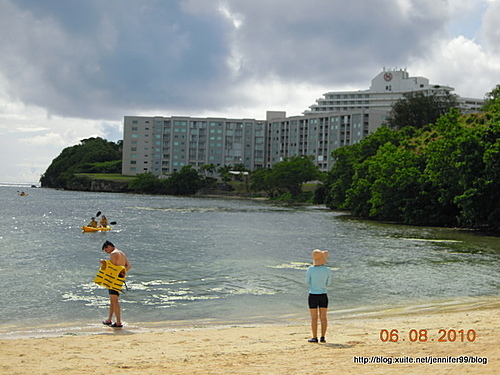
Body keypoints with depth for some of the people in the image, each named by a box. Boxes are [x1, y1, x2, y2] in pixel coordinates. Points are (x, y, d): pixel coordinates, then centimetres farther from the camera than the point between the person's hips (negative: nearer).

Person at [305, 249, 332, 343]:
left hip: (313, 296, -2)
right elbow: (328, 283, 7)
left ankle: (314, 338, 5)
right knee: (323, 317, 8)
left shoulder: (311, 269, -12)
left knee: (314, 318, 3)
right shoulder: (328, 271, -6)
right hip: (323, 295, 2)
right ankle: (323, 337, 8)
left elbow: (307, 281, 0)